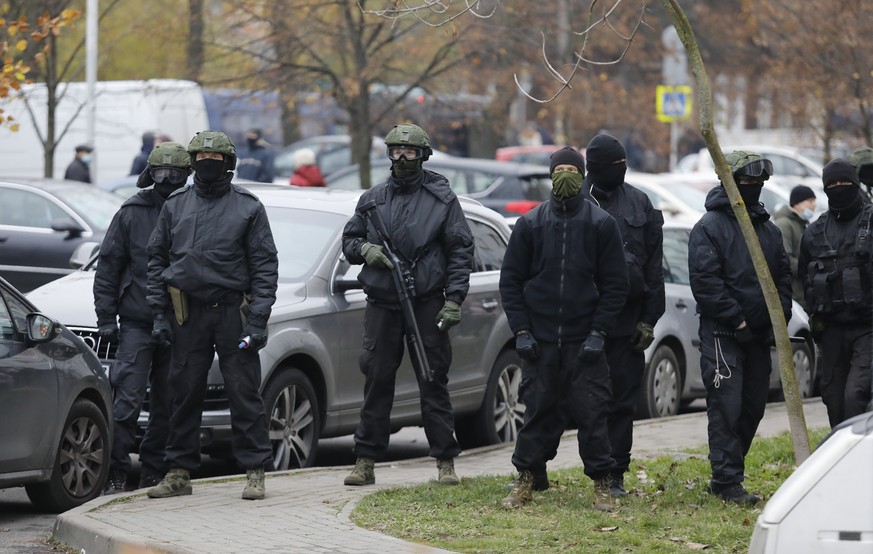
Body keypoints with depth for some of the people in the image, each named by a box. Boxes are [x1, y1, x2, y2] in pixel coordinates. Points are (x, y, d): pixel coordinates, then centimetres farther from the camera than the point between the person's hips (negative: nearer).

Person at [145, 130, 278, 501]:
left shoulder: (248, 207, 3)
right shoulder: (175, 206, 11)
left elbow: (265, 265, 0)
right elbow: (157, 259, 14)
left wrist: (258, 320, -8)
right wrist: (159, 313, 4)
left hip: (233, 312, -3)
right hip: (187, 314, 3)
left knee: (244, 393, -4)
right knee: (185, 393, 5)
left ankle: (255, 472, 0)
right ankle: (179, 473, 12)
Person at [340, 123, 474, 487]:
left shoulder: (442, 199, 3)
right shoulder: (373, 199, 12)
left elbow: (460, 251, 0)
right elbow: (349, 240, 18)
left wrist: (454, 299, -9)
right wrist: (364, 249, -6)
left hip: (427, 304, -2)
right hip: (382, 304, 3)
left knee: (434, 382, 0)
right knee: (377, 382, 3)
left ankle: (445, 461, 5)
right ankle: (365, 462, 6)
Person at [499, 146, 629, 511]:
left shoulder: (601, 224, 1)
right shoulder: (531, 224, 5)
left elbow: (615, 284, 1)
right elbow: (511, 280, 7)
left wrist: (598, 332, -8)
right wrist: (521, 330, -2)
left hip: (584, 342, -1)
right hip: (540, 340, 1)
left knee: (592, 413, -2)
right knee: (539, 411, 5)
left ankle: (601, 485, 6)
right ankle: (525, 481, 14)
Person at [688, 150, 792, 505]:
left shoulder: (768, 229, 15)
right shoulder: (709, 228, -7)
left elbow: (783, 276, 19)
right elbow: (705, 282, -14)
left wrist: (780, 315, 3)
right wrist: (737, 319, -17)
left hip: (759, 335, 7)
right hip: (722, 335, -7)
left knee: (753, 406, 9)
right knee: (726, 407, -10)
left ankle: (726, 477, 19)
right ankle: (727, 482, -10)